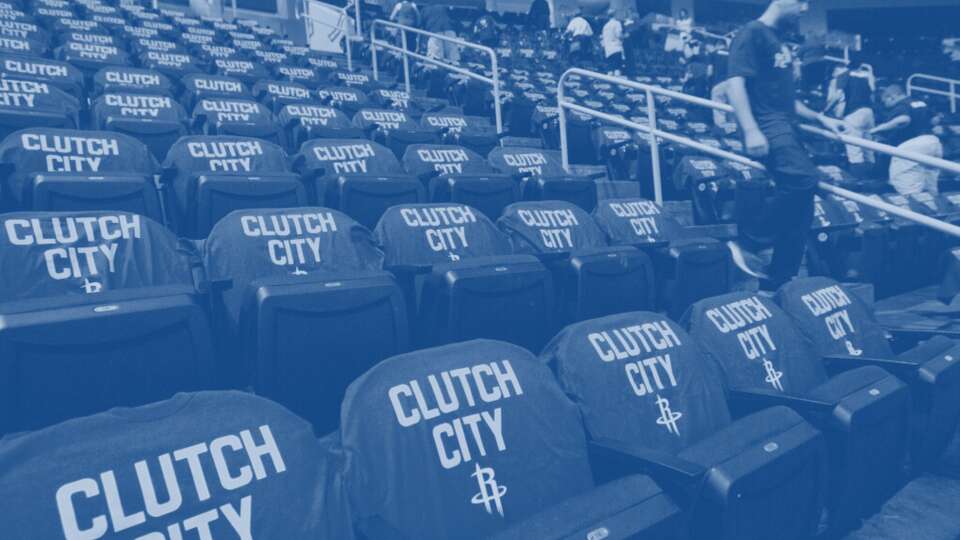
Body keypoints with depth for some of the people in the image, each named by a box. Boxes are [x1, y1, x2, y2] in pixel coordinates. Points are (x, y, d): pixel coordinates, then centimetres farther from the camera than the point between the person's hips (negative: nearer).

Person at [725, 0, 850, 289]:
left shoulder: (779, 42, 24)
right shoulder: (752, 33, -4)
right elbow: (735, 83, -18)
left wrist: (820, 118, 25)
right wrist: (751, 130, -28)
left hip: (784, 126, 9)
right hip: (766, 125, -9)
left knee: (800, 210, 5)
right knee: (803, 178, -32)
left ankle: (777, 282, 13)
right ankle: (746, 240, -16)